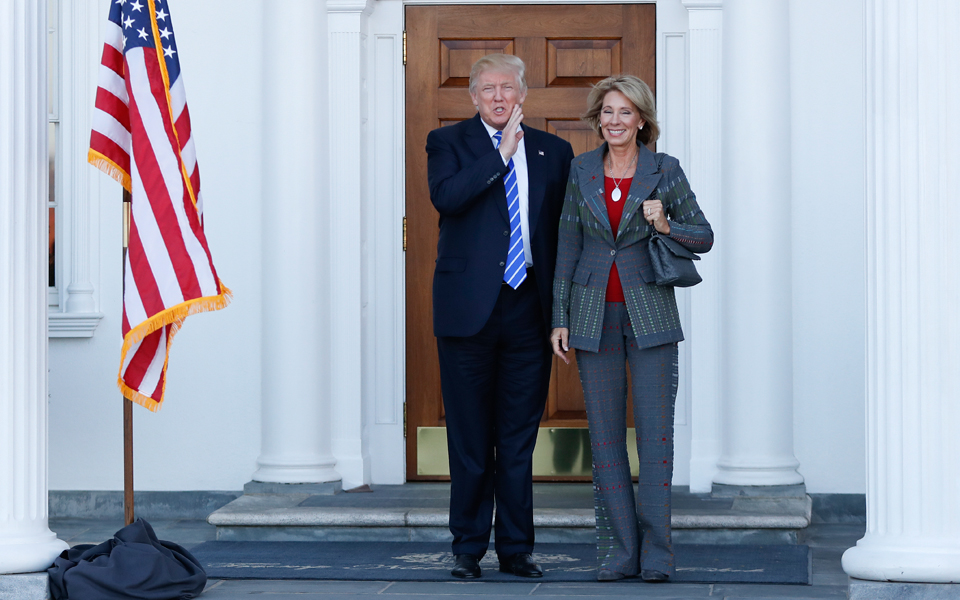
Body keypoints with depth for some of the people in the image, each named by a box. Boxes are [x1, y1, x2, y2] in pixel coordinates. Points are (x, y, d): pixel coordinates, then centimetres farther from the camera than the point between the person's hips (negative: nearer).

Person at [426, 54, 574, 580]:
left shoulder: (553, 152, 12)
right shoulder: (448, 142, 4)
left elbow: (563, 233, 11)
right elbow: (446, 197, -17)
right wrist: (502, 153, -14)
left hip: (529, 308, 2)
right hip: (469, 309, -2)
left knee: (519, 438, 7)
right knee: (469, 438, 3)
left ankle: (516, 548, 15)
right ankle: (468, 547, 13)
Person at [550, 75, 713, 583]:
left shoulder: (665, 171, 0)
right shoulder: (581, 171, 5)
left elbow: (704, 237, 5)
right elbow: (568, 246, 8)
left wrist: (665, 226, -15)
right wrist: (559, 318, 3)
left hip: (650, 315, -2)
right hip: (594, 316, 2)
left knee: (655, 431, -4)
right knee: (605, 434, 2)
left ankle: (656, 553, 2)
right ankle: (619, 551, 8)